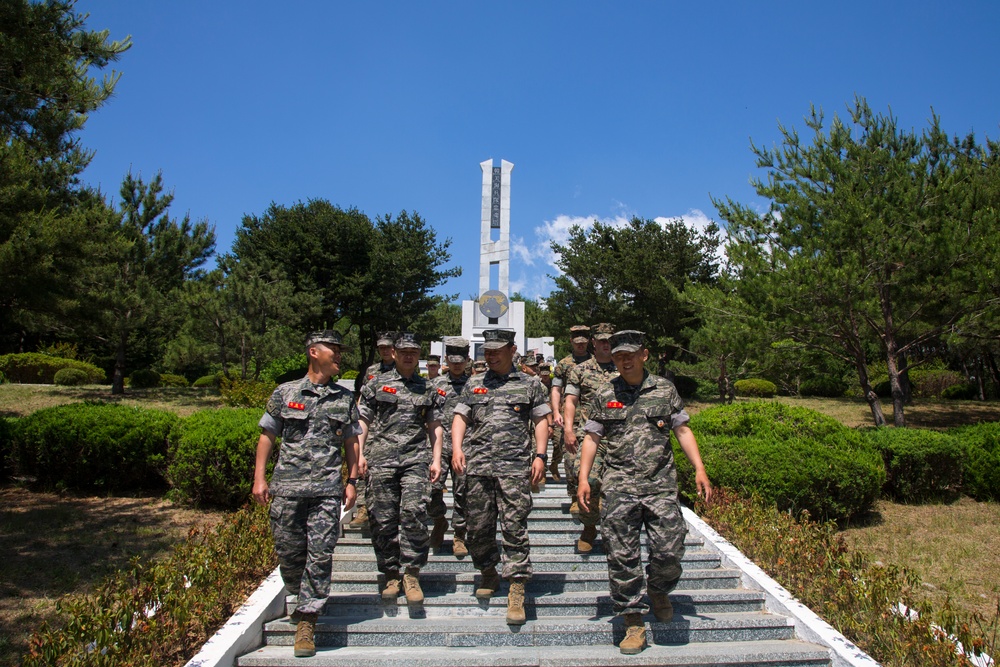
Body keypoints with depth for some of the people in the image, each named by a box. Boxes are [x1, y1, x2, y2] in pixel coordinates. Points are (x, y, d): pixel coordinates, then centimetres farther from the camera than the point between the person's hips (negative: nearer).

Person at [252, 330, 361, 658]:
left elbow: (351, 443, 14)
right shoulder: (285, 393, 6)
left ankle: (306, 621, 4)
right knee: (288, 552, 8)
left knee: (320, 554, -6)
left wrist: (352, 481, 8)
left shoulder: (345, 398, 11)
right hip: (286, 487, 0)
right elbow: (267, 435, 9)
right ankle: (302, 598, 34)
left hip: (327, 490, 0)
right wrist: (259, 478, 3)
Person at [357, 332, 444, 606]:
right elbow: (362, 421, 9)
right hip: (380, 459, 0)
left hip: (416, 459, 0)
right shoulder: (376, 384, 10)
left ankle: (411, 573, -2)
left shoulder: (428, 389, 15)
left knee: (414, 512, -15)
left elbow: (435, 426, 16)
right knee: (383, 519, 2)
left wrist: (436, 460, 8)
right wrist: (359, 454, -1)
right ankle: (391, 575, 15)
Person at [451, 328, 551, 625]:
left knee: (515, 527, -5)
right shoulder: (474, 384, 16)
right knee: (477, 527, 8)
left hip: (515, 466, -3)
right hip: (477, 465, 3)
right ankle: (488, 574, 29)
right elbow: (460, 417, 14)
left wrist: (540, 455, -3)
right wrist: (457, 448, -2)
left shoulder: (530, 384, 10)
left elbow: (540, 421, 8)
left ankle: (517, 591, 1)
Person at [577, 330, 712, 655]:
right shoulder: (604, 395, 7)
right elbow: (591, 437, 10)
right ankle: (634, 624, 13)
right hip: (618, 486, 0)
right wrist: (583, 478, 1)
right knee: (622, 557, -1)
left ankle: (658, 590, 29)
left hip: (661, 484, 0)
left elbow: (682, 430, 10)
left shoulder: (665, 389, 8)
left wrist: (700, 469, 1)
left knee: (669, 550, -5)